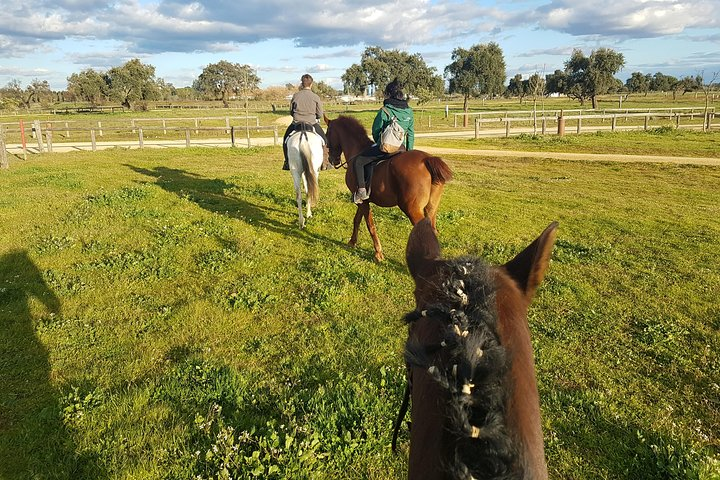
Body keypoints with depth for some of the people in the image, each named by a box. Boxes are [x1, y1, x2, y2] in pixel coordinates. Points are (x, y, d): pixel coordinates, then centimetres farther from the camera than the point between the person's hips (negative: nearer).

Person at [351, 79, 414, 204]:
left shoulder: (384, 111, -12)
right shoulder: (409, 111, 5)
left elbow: (375, 131, -2)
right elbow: (411, 134, 10)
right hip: (402, 149, 6)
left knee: (358, 161, 6)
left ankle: (362, 191, -1)